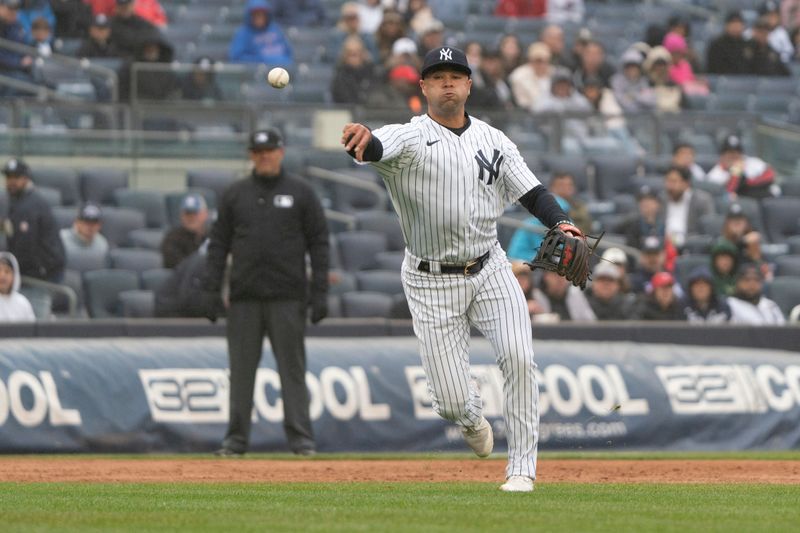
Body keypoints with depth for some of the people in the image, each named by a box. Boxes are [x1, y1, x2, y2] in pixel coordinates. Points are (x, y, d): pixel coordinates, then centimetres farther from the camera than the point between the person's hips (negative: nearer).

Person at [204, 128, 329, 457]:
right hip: (244, 298, 2)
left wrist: (319, 292, -4)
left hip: (287, 297, -2)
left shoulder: (301, 193, 5)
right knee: (241, 369, 3)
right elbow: (219, 244, 10)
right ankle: (236, 439, 7)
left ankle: (300, 437, -1)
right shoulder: (235, 195, 11)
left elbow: (319, 243, 4)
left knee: (292, 368, -2)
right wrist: (210, 290, 0)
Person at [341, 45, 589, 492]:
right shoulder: (409, 138, -8)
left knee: (518, 357, -20)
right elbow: (377, 148, -30)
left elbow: (532, 192, 8)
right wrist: (362, 139, -55)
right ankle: (473, 416, 35)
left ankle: (522, 468, -10)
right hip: (432, 283, -3)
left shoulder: (493, 140, 7)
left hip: (490, 272, 3)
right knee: (451, 401, -5)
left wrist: (560, 222, -13)